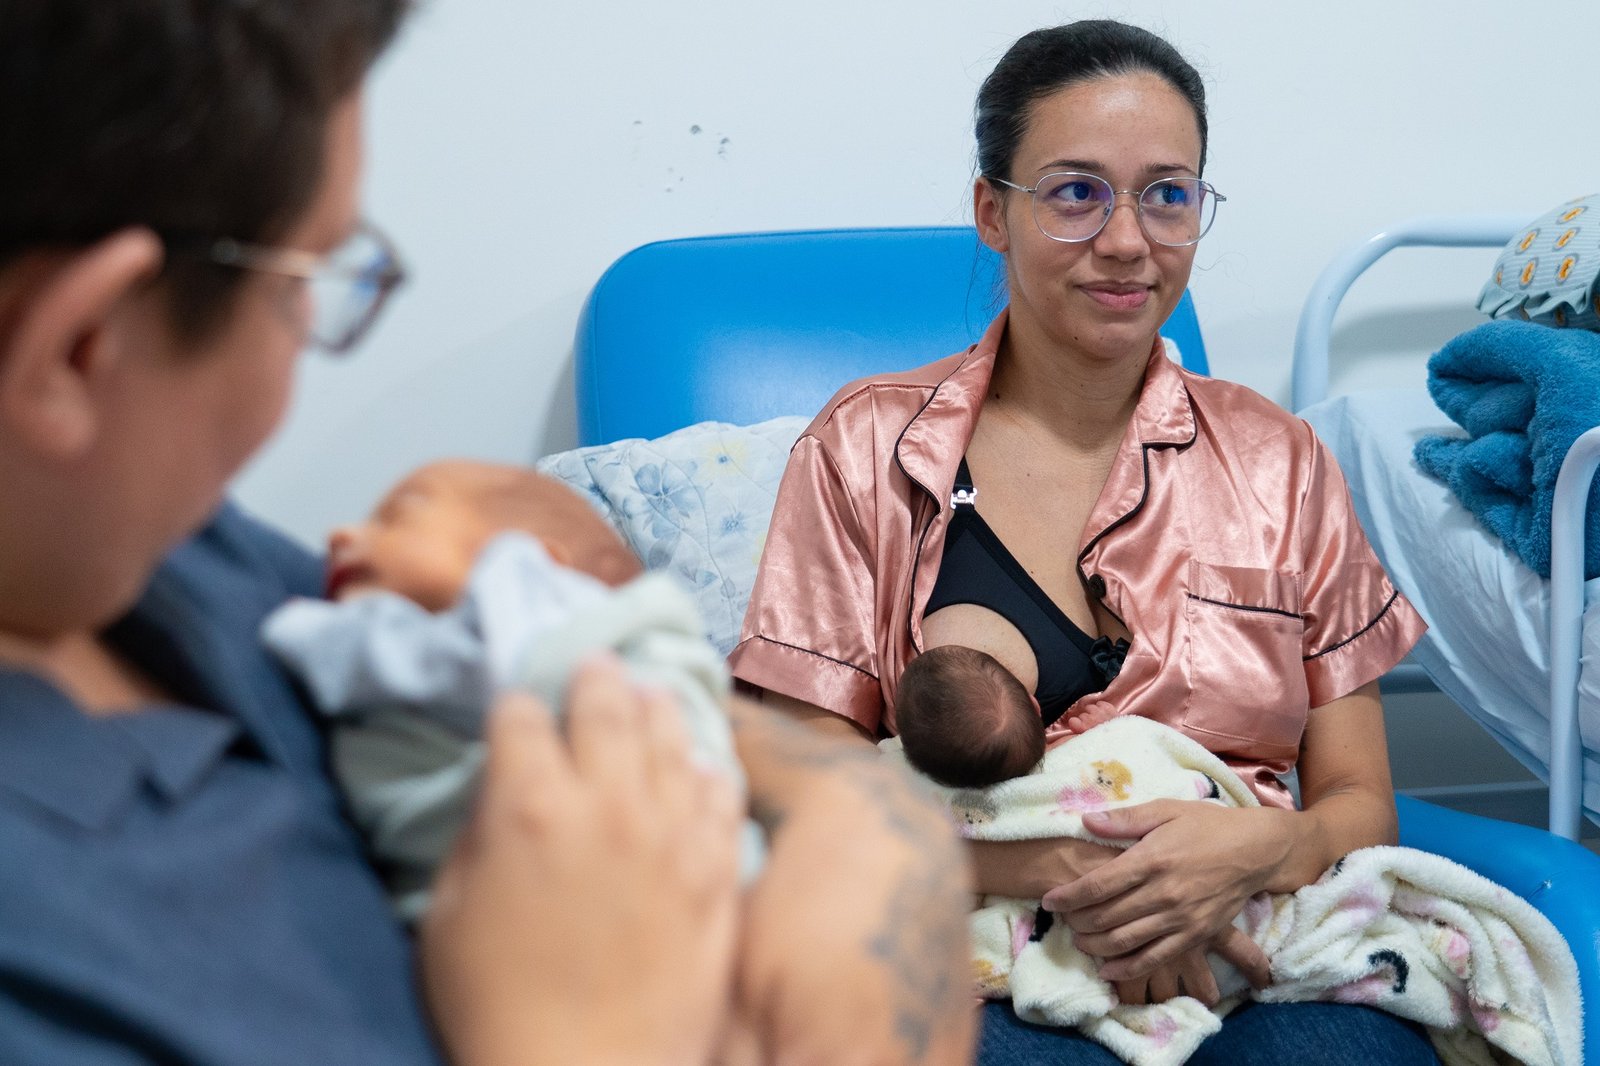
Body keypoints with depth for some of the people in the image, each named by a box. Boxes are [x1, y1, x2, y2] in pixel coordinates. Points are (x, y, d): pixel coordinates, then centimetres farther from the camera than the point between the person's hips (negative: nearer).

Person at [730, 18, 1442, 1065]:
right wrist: (1053, 873, -15)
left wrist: (1259, 849, -12)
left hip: (1253, 945, 3)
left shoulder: (1279, 460, 13)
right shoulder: (868, 449, 6)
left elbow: (1359, 803, 12)